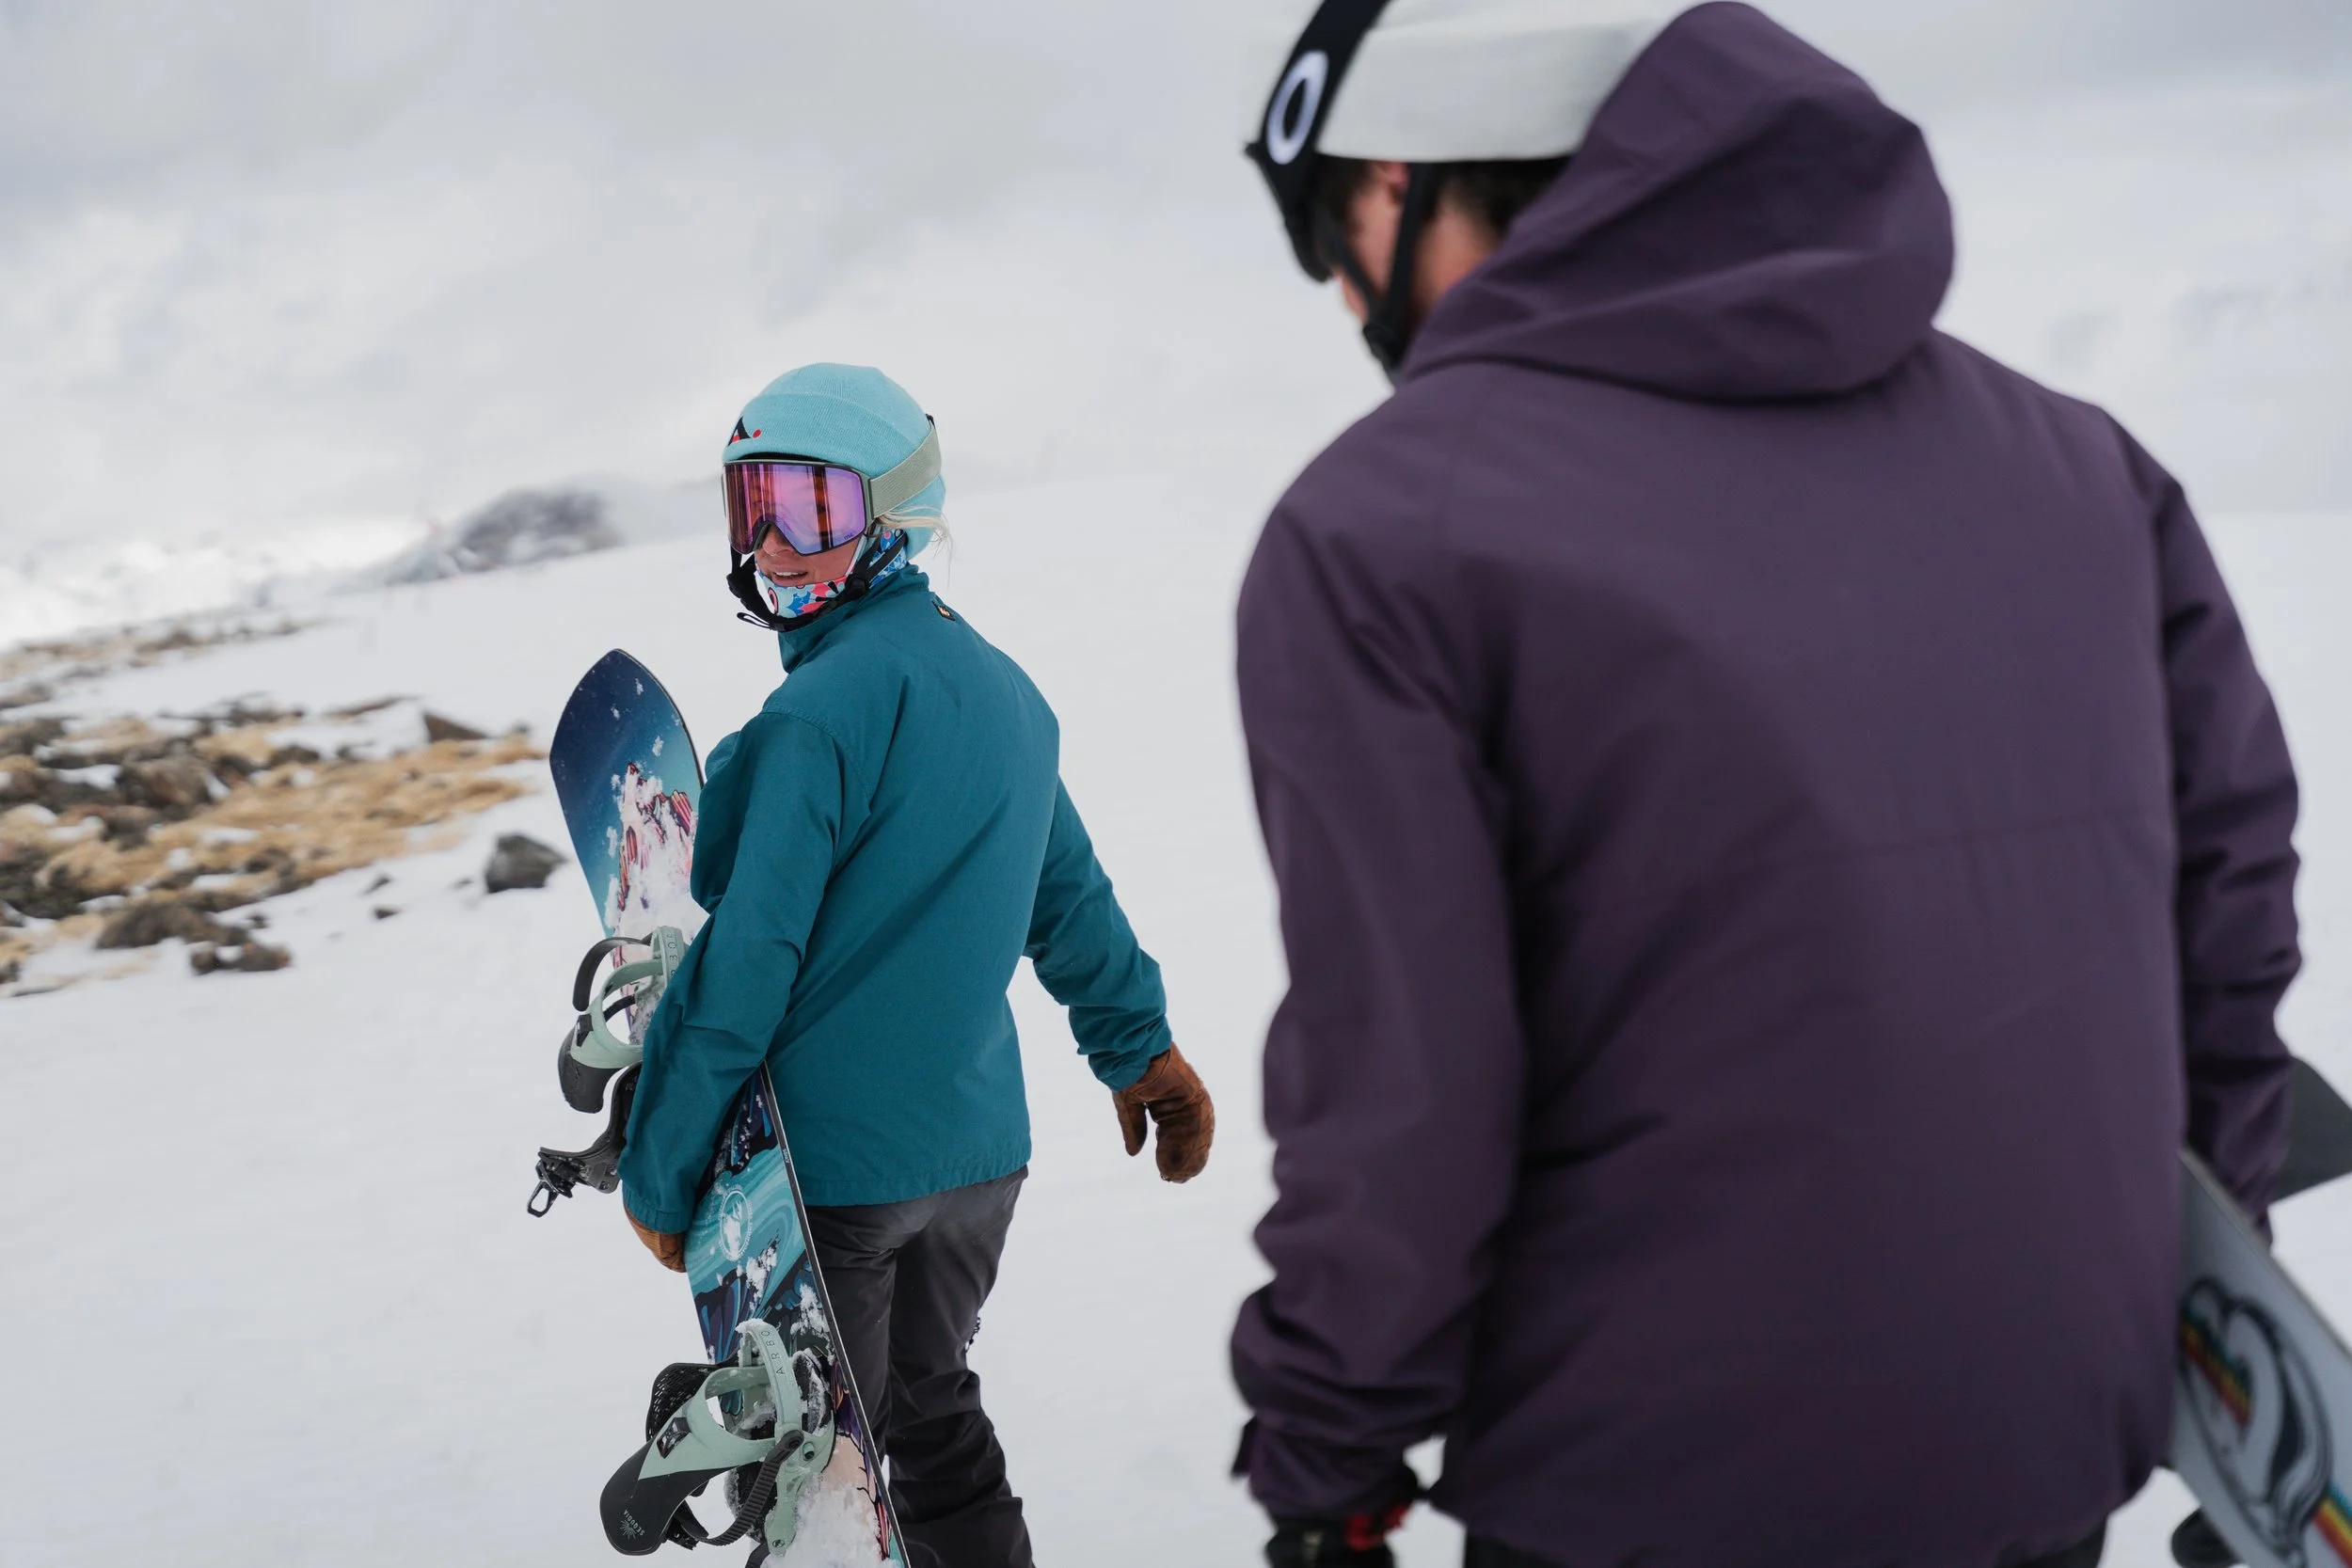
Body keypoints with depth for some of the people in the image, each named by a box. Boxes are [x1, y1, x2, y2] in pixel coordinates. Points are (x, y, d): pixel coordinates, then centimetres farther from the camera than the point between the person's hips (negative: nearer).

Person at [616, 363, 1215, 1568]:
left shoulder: (820, 715, -19)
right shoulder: (1003, 688, 7)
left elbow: (742, 966, -19)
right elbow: (1068, 895, 18)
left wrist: (658, 1179, -12)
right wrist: (1139, 1048, 31)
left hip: (827, 1163, -7)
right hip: (979, 1145, 8)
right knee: (932, 1413, 22)